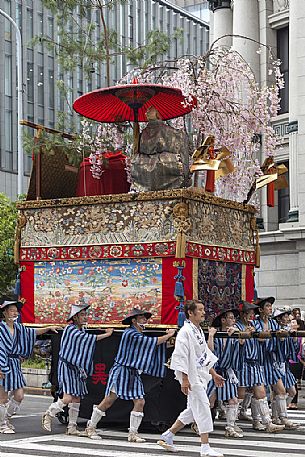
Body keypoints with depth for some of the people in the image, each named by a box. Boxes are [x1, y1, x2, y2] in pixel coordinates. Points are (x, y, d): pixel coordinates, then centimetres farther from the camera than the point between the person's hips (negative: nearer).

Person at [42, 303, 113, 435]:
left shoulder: (82, 330, 13)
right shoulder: (70, 329, -13)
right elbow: (85, 338, -24)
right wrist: (106, 334, -22)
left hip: (78, 368, 8)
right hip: (67, 366, -8)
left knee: (77, 398, 6)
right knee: (68, 397, -16)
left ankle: (72, 427, 12)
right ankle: (48, 415, 5)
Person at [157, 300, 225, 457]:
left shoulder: (199, 331, 15)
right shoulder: (185, 332, -15)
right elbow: (181, 357, -19)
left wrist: (214, 374, 21)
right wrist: (184, 380, -22)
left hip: (201, 375, 10)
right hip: (191, 375, -10)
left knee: (193, 410, 14)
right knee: (202, 407, -8)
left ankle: (167, 437, 24)